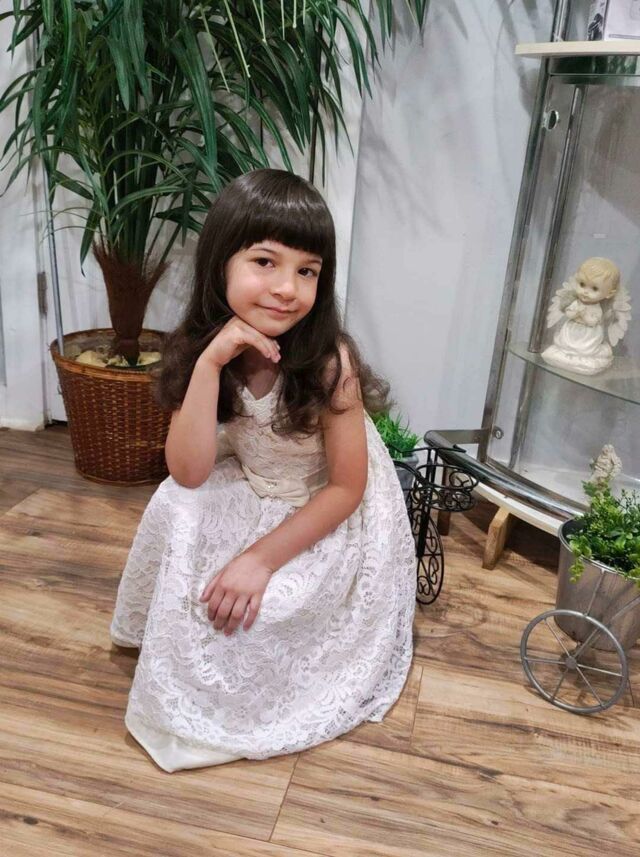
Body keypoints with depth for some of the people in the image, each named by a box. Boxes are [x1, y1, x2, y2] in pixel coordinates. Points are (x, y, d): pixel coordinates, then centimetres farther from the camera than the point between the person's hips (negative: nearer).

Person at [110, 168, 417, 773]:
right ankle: (191, 660, 9)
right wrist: (210, 362, -33)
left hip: (332, 518, -5)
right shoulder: (199, 347, -16)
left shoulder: (329, 360, -28)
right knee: (172, 511, -17)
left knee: (255, 608, -23)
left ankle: (235, 702, 15)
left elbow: (347, 487, -20)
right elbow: (189, 474, -23)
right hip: (251, 495, 5)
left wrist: (262, 558, -25)